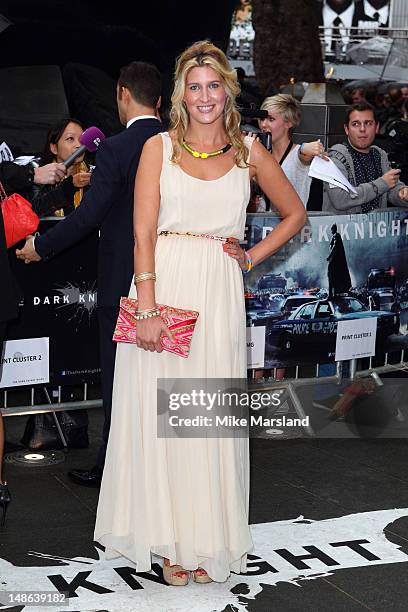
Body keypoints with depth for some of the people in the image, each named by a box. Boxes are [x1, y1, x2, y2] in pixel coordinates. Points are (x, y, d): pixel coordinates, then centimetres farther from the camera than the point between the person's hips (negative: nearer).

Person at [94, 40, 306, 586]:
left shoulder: (249, 152, 9)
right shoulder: (159, 147, 4)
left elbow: (294, 213, 21)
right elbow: (143, 232, -4)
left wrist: (252, 257, 7)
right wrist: (148, 309, -14)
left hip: (219, 295, 1)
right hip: (163, 285, -1)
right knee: (159, 412, 1)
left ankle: (208, 539, 16)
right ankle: (170, 539, 14)